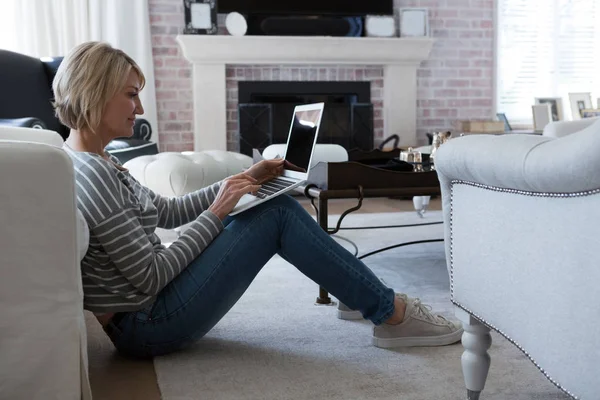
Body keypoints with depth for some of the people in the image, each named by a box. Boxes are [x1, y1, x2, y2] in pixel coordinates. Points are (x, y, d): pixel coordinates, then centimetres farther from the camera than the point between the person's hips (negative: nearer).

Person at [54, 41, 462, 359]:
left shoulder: (92, 162, 8)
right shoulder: (91, 174, -22)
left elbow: (167, 211, 15)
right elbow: (151, 277, -22)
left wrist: (241, 182, 8)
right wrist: (217, 213, -14)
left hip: (143, 311, 9)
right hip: (146, 326, -9)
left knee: (270, 202, 6)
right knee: (277, 213, -11)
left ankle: (359, 295, 13)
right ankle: (391, 312, -1)